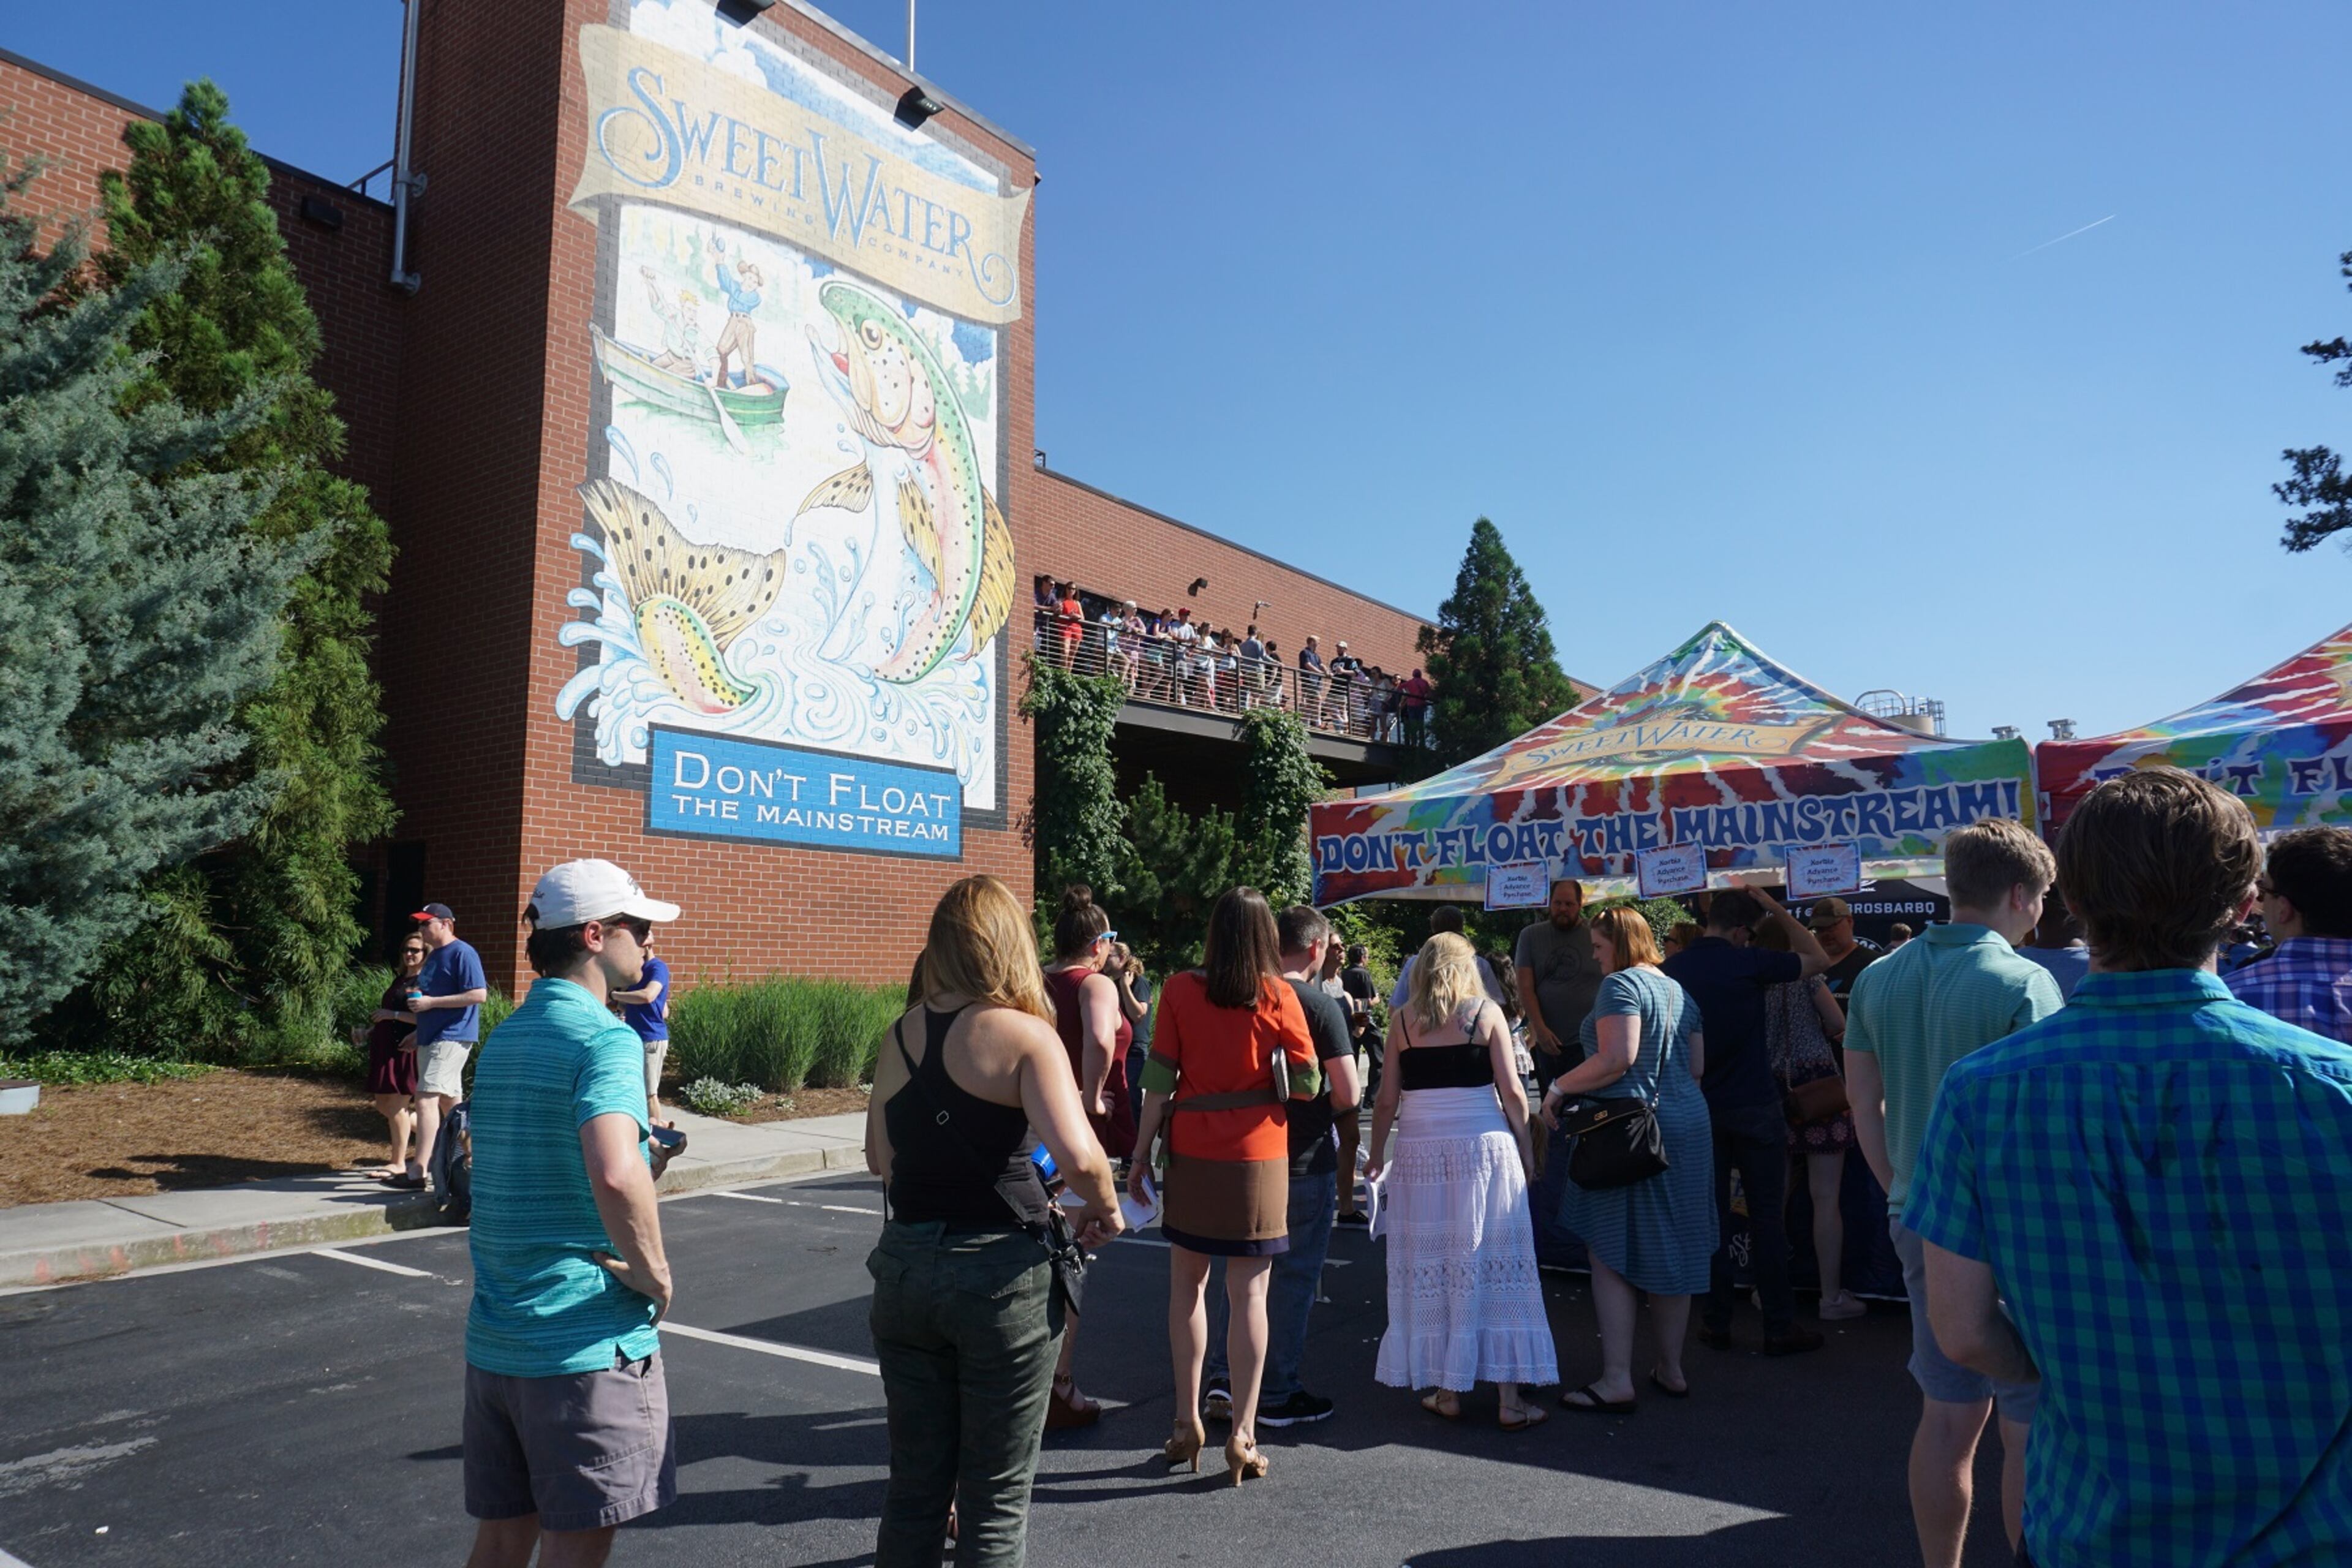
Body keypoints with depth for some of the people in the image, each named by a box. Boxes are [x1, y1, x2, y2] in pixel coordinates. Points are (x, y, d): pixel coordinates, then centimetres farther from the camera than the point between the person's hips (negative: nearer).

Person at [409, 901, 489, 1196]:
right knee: (450, 1100, 14)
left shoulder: (462, 953, -12)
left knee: (427, 1098, -16)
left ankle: (418, 1172, -18)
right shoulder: (433, 956, 18)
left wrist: (431, 1002, -19)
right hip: (431, 1037, 10)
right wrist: (416, 997, 10)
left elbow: (479, 995, -20)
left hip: (451, 1037, -10)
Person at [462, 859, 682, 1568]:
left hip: (493, 1341, 8)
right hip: (587, 1345, -8)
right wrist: (655, 1271, -18)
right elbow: (615, 1176, -35)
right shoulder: (606, 1038, -17)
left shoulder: (504, 1037, 10)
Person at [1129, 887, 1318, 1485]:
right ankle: (1243, 1435, 7)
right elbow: (1306, 1081, -6)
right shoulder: (1278, 997, -7)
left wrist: (1141, 1153, 3)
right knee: (1249, 1295, 4)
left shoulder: (1180, 991, -5)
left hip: (1192, 1155, 1)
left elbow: (1159, 1078, -4)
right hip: (1258, 1161, -1)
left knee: (1187, 1284, 16)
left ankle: (1187, 1420, 18)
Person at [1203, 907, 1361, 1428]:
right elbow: (1348, 1094, -17)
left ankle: (1224, 1376, 14)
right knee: (1294, 1277, 7)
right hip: (1305, 1159, -5)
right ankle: (1277, 1396, 14)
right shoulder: (1320, 1005, -14)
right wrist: (1322, 1109, 3)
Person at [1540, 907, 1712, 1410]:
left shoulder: (1620, 984, -10)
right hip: (1688, 1124, 9)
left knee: (1610, 1253, -3)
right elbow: (1697, 1066, 18)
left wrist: (1560, 1087, -12)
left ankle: (1617, 1380, -4)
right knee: (1673, 1252, 14)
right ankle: (1670, 1369, 22)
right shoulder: (1679, 991, 15)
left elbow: (1618, 1058, -21)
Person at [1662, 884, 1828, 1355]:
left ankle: (1717, 1323, 14)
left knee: (1712, 1216, 9)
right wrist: (1778, 911, 4)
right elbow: (1818, 960, 2)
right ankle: (1779, 1328, 9)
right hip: (1755, 1108, -4)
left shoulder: (1672, 969, 1)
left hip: (1699, 1109, 4)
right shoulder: (1749, 963, -12)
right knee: (1767, 1218, 4)